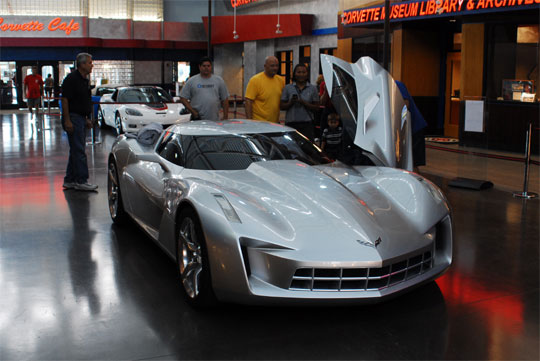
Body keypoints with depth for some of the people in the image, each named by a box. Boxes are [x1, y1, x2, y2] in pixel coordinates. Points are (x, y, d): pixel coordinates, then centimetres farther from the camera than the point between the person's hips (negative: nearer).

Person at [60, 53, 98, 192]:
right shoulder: (72, 79, -14)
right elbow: (65, 100, -17)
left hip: (81, 118, 10)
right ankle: (81, 181, -5)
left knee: (76, 150, 12)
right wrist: (67, 120, -21)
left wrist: (87, 119, 20)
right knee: (78, 150, -8)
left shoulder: (85, 80, 15)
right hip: (73, 118, -10)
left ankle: (69, 180, 19)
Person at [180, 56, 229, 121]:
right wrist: (193, 112, -7)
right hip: (197, 120, -1)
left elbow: (225, 99, 9)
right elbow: (183, 98, 4)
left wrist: (225, 118, 2)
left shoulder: (219, 80, 10)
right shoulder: (191, 81, 5)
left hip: (215, 120, 1)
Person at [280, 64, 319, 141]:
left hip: (307, 124, -1)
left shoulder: (313, 88, 8)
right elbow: (282, 106, 6)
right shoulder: (288, 88, 9)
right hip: (291, 123, 1)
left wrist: (304, 103, -12)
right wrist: (291, 102, -13)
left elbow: (316, 108, 3)